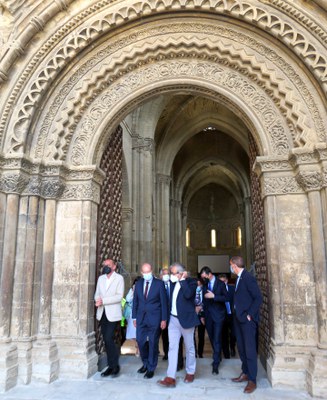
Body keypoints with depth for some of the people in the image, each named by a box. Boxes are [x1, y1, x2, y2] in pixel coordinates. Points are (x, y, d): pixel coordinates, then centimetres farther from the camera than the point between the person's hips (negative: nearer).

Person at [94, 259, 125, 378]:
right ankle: (111, 366, 19)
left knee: (109, 339, -11)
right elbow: (97, 294, 13)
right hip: (102, 313, 5)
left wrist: (103, 301, -18)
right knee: (107, 340, 8)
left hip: (113, 314, -5)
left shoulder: (119, 278, -5)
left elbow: (119, 296, -13)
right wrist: (98, 300, -10)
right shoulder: (100, 278, 12)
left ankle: (115, 365, 5)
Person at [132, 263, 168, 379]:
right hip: (141, 317, 4)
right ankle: (145, 363, 31)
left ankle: (151, 368, 21)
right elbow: (135, 301, 10)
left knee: (153, 343, 4)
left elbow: (164, 302, -5)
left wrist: (164, 319, -7)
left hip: (154, 318, -3)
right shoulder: (138, 284, 5)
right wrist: (134, 317, 8)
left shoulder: (159, 283, -6)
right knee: (140, 342, 7)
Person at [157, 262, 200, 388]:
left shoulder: (191, 282, -9)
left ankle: (190, 372, 29)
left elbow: (188, 295, -28)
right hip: (173, 319, 5)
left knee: (189, 347, 11)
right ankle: (171, 378, 1)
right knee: (172, 347, 0)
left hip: (186, 319, -5)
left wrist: (183, 279, -21)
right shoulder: (174, 283, 8)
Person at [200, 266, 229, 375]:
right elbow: (204, 300, 12)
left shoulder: (220, 284, -7)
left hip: (218, 315, -5)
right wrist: (203, 315, 11)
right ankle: (217, 357, 30)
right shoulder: (205, 285, 6)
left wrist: (214, 296, -21)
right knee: (212, 338, 12)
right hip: (208, 316, 5)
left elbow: (226, 298, -12)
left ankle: (215, 364, -1)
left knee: (217, 339, -7)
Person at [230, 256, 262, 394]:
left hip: (247, 319, -9)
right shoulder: (239, 278, 10)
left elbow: (258, 298, -19)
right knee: (241, 348, 16)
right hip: (239, 318, 9)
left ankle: (252, 380, 8)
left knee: (250, 350, -1)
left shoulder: (248, 278, -17)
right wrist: (236, 313, 9)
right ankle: (245, 374, 29)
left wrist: (250, 314, -18)